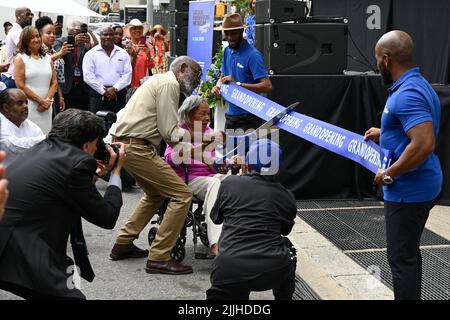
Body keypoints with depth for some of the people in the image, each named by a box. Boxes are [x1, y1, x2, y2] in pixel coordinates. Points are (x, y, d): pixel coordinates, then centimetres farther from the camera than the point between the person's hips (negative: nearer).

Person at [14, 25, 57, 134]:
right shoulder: (20, 58, 0)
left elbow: (54, 82, 12)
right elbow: (20, 85, -7)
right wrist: (40, 100, -10)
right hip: (28, 106, -4)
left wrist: (48, 100, -5)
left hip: (46, 106, 4)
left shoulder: (48, 58, 14)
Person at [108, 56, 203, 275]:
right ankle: (159, 258, -9)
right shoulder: (169, 84, -7)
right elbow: (170, 133, -14)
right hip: (136, 147, -11)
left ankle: (123, 244, 28)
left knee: (155, 194, 26)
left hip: (122, 144, 11)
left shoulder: (160, 81, 24)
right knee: (182, 195, -10)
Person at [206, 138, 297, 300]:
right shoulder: (287, 197, 11)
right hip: (273, 270, 2)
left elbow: (215, 218, 26)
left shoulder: (229, 183, 9)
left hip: (228, 271, -1)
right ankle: (284, 296, 33)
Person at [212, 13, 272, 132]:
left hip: (248, 117, -7)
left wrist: (238, 84, -24)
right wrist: (218, 86, -3)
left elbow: (267, 86, -22)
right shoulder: (227, 51, 8)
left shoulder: (252, 55, -14)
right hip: (230, 114, 7)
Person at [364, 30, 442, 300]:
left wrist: (389, 174, -23)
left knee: (401, 258, -1)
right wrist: (384, 134, 18)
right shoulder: (417, 85, 10)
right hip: (418, 186, 11)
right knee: (408, 253, 21)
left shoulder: (407, 94, -23)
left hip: (409, 190, -11)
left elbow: (424, 144, -32)